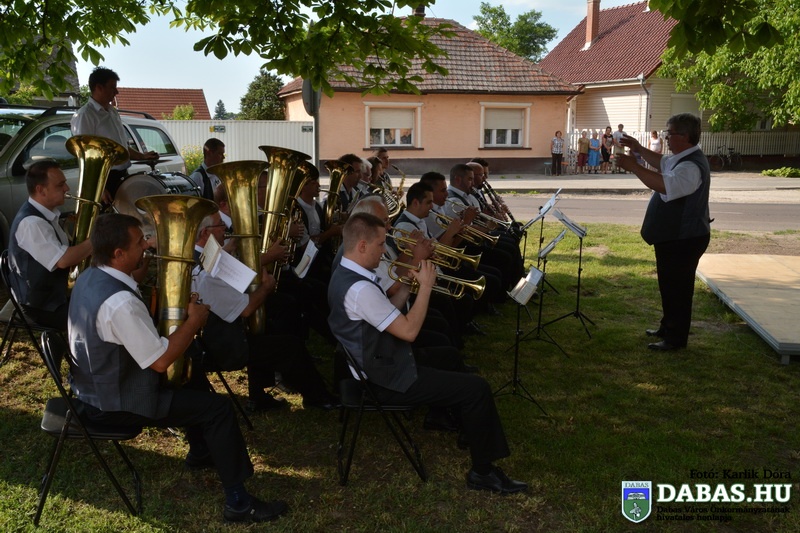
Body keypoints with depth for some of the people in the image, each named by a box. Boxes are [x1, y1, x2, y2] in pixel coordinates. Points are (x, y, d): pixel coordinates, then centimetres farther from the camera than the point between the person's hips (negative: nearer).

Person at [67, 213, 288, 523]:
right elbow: (161, 362, -27)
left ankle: (201, 452, 40)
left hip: (94, 385, 10)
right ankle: (238, 502, 3)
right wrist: (194, 320, -16)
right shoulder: (119, 302, -33)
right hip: (113, 402, -10)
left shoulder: (91, 276, -2)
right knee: (218, 407, -7)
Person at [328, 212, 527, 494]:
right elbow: (409, 330, -25)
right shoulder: (360, 288, -28)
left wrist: (406, 279, 3)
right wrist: (426, 285, -16)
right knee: (477, 388, -9)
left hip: (376, 362, 10)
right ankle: (482, 472, 4)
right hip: (387, 380, -10)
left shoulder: (344, 274, 4)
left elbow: (389, 310, 15)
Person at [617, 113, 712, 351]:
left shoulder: (691, 166, -26)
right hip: (673, 235, 11)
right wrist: (639, 149, 17)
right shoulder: (681, 158, 8)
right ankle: (668, 327, 35)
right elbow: (663, 163, 29)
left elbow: (665, 185, -41)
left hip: (683, 239, -11)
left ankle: (676, 338, 12)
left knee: (677, 287, 0)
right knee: (669, 284, 21)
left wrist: (633, 166, -36)